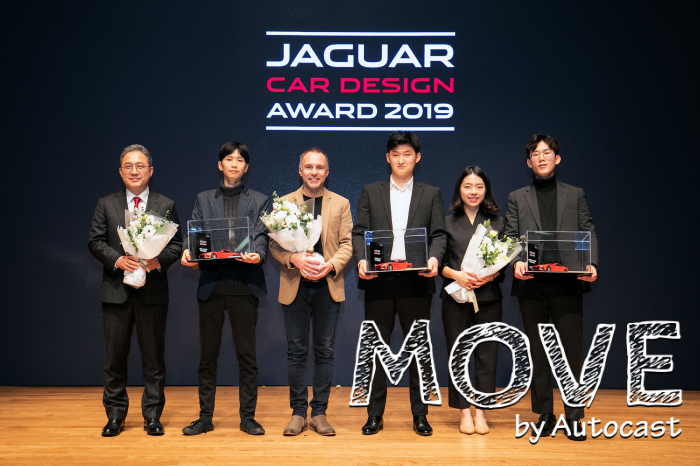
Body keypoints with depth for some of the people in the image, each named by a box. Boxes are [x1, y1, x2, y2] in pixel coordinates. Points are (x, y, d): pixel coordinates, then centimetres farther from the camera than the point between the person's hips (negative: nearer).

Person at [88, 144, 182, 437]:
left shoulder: (166, 206, 9)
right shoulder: (106, 205, 10)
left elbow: (176, 244, 4)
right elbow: (95, 242, 3)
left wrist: (158, 260, -15)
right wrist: (118, 260, -14)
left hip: (153, 291, 0)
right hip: (116, 290, 1)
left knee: (153, 356, 5)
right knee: (115, 355, 6)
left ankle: (152, 416, 15)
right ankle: (115, 415, 18)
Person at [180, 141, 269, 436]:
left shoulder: (259, 201, 12)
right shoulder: (204, 200, 15)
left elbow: (261, 236, 0)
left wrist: (257, 255, -22)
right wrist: (188, 252, -17)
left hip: (245, 284, -1)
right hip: (211, 283, 2)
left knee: (246, 354, 1)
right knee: (208, 354, 6)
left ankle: (248, 417, 10)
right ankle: (205, 417, 15)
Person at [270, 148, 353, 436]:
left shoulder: (341, 204, 9)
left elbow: (347, 244, 3)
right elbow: (274, 243, 2)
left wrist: (330, 266, -15)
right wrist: (295, 259, -16)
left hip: (328, 286, 0)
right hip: (295, 286, 0)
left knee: (324, 351, 4)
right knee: (296, 351, 4)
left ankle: (319, 412, 13)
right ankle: (298, 412, 13)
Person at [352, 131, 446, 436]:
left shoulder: (431, 194, 11)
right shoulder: (370, 192, 12)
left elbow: (438, 234, 4)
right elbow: (359, 232, 4)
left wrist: (434, 258, -17)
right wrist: (362, 260, -14)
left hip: (416, 282, 0)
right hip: (379, 282, 0)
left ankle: (420, 415, 16)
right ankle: (375, 415, 14)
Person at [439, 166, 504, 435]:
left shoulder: (498, 222, 10)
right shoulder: (447, 223, 7)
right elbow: (438, 261, 4)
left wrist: (491, 276, -11)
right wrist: (456, 274, -14)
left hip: (488, 297, 1)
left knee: (487, 355, 1)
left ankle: (481, 412, 11)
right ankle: (464, 413, 12)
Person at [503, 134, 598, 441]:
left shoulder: (575, 195, 15)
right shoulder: (517, 198, 15)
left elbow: (589, 233, 7)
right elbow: (509, 237, 6)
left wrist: (591, 264, -11)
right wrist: (517, 262, -14)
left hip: (568, 282, -1)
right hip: (532, 284, 1)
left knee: (572, 348, -3)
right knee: (536, 350, 5)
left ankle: (574, 416, 5)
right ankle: (544, 414, 13)